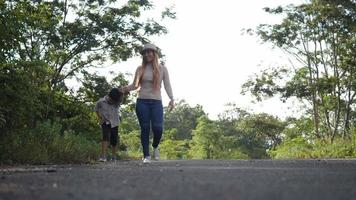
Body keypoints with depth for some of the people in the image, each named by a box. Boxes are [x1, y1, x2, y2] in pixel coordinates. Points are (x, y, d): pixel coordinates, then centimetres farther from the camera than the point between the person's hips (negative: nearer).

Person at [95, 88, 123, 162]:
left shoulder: (117, 102, -11)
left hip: (114, 123, 2)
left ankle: (113, 156, 25)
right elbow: (96, 109, 4)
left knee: (114, 141, 6)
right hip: (105, 123, -2)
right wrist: (99, 119, 1)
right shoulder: (101, 102, -14)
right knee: (106, 137, -23)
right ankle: (103, 156, -28)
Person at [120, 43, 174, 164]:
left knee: (157, 128, -12)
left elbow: (167, 85, 4)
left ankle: (155, 147, 19)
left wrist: (171, 99, -10)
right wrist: (126, 88, -9)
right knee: (145, 129, -1)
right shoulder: (140, 69, 9)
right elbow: (135, 85, 12)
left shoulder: (162, 69, 7)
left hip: (156, 102, -1)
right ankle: (146, 155, 5)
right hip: (142, 102, 1)